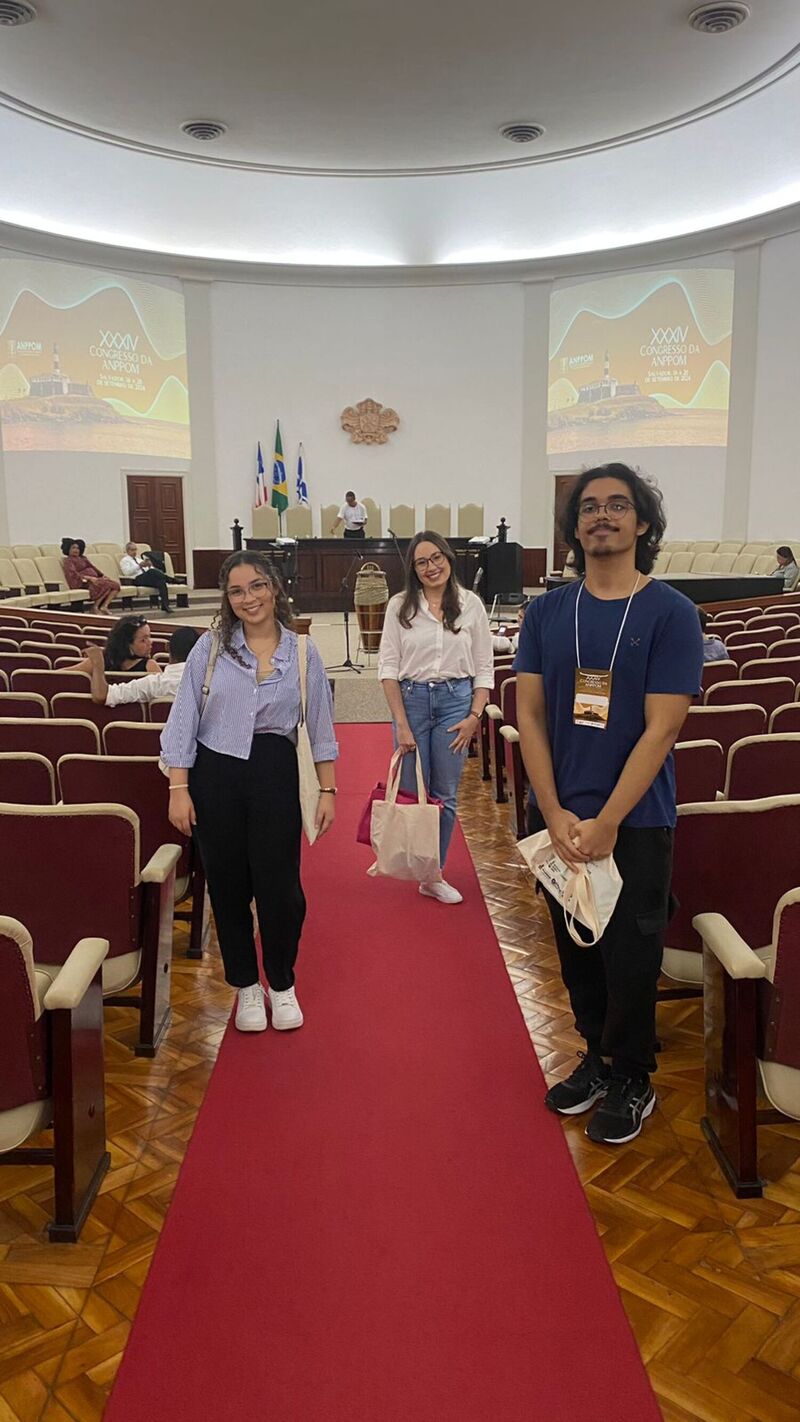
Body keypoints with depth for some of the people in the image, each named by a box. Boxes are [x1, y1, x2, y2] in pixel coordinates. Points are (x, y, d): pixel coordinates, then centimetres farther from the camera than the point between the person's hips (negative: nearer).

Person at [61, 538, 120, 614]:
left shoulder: (83, 558, 28)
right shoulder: (68, 560, 3)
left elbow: (93, 568, 23)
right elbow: (73, 574, -13)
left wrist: (104, 577, 6)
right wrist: (89, 578, -24)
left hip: (94, 579, 8)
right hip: (83, 582, -8)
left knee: (115, 585, -13)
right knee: (106, 585, -31)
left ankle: (104, 606, -26)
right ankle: (96, 607, -24)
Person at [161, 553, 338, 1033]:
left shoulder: (303, 652, 1)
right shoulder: (210, 647, -1)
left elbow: (319, 726, 5)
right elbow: (184, 719, -1)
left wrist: (328, 789, 3)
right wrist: (178, 788, -6)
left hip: (275, 775, 0)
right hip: (215, 776, 1)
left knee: (279, 885, 1)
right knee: (228, 885, 9)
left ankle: (282, 985, 25)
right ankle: (246, 985, 29)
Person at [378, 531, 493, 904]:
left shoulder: (471, 604, 1)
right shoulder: (400, 605, -1)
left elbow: (484, 667, 3)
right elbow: (388, 666, -3)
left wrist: (475, 716, -7)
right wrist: (401, 722, -9)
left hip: (456, 700, 1)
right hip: (411, 699, -1)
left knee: (445, 794, 7)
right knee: (412, 792, 5)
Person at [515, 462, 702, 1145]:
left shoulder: (671, 613, -7)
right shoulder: (547, 611, 3)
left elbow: (661, 729, -12)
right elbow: (530, 714, 0)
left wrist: (606, 823, -15)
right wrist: (555, 814, -9)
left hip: (635, 821, -3)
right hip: (558, 818, 3)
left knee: (630, 959, 7)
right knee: (576, 948, 15)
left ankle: (633, 1081, 28)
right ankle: (598, 1057, 35)